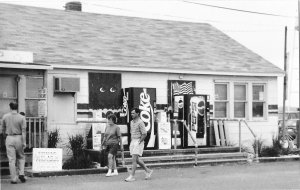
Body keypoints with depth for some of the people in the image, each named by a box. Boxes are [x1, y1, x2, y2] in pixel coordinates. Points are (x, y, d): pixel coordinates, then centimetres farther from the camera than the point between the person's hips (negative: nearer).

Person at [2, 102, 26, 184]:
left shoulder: (5, 117, 0)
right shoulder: (21, 117, -5)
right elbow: (23, 131, -9)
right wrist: (24, 142, -8)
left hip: (9, 138, 0)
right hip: (19, 138, 0)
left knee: (11, 159, 2)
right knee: (21, 157, 17)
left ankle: (13, 179, 3)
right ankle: (21, 174, 1)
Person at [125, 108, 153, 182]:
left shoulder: (140, 122, -13)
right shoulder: (132, 122, 13)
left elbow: (144, 134, -17)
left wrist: (139, 142, -17)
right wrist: (131, 143, 15)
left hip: (138, 142, -9)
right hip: (133, 142, 9)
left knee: (134, 159, -11)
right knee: (137, 159, 11)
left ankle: (132, 176, -8)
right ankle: (148, 171, 25)